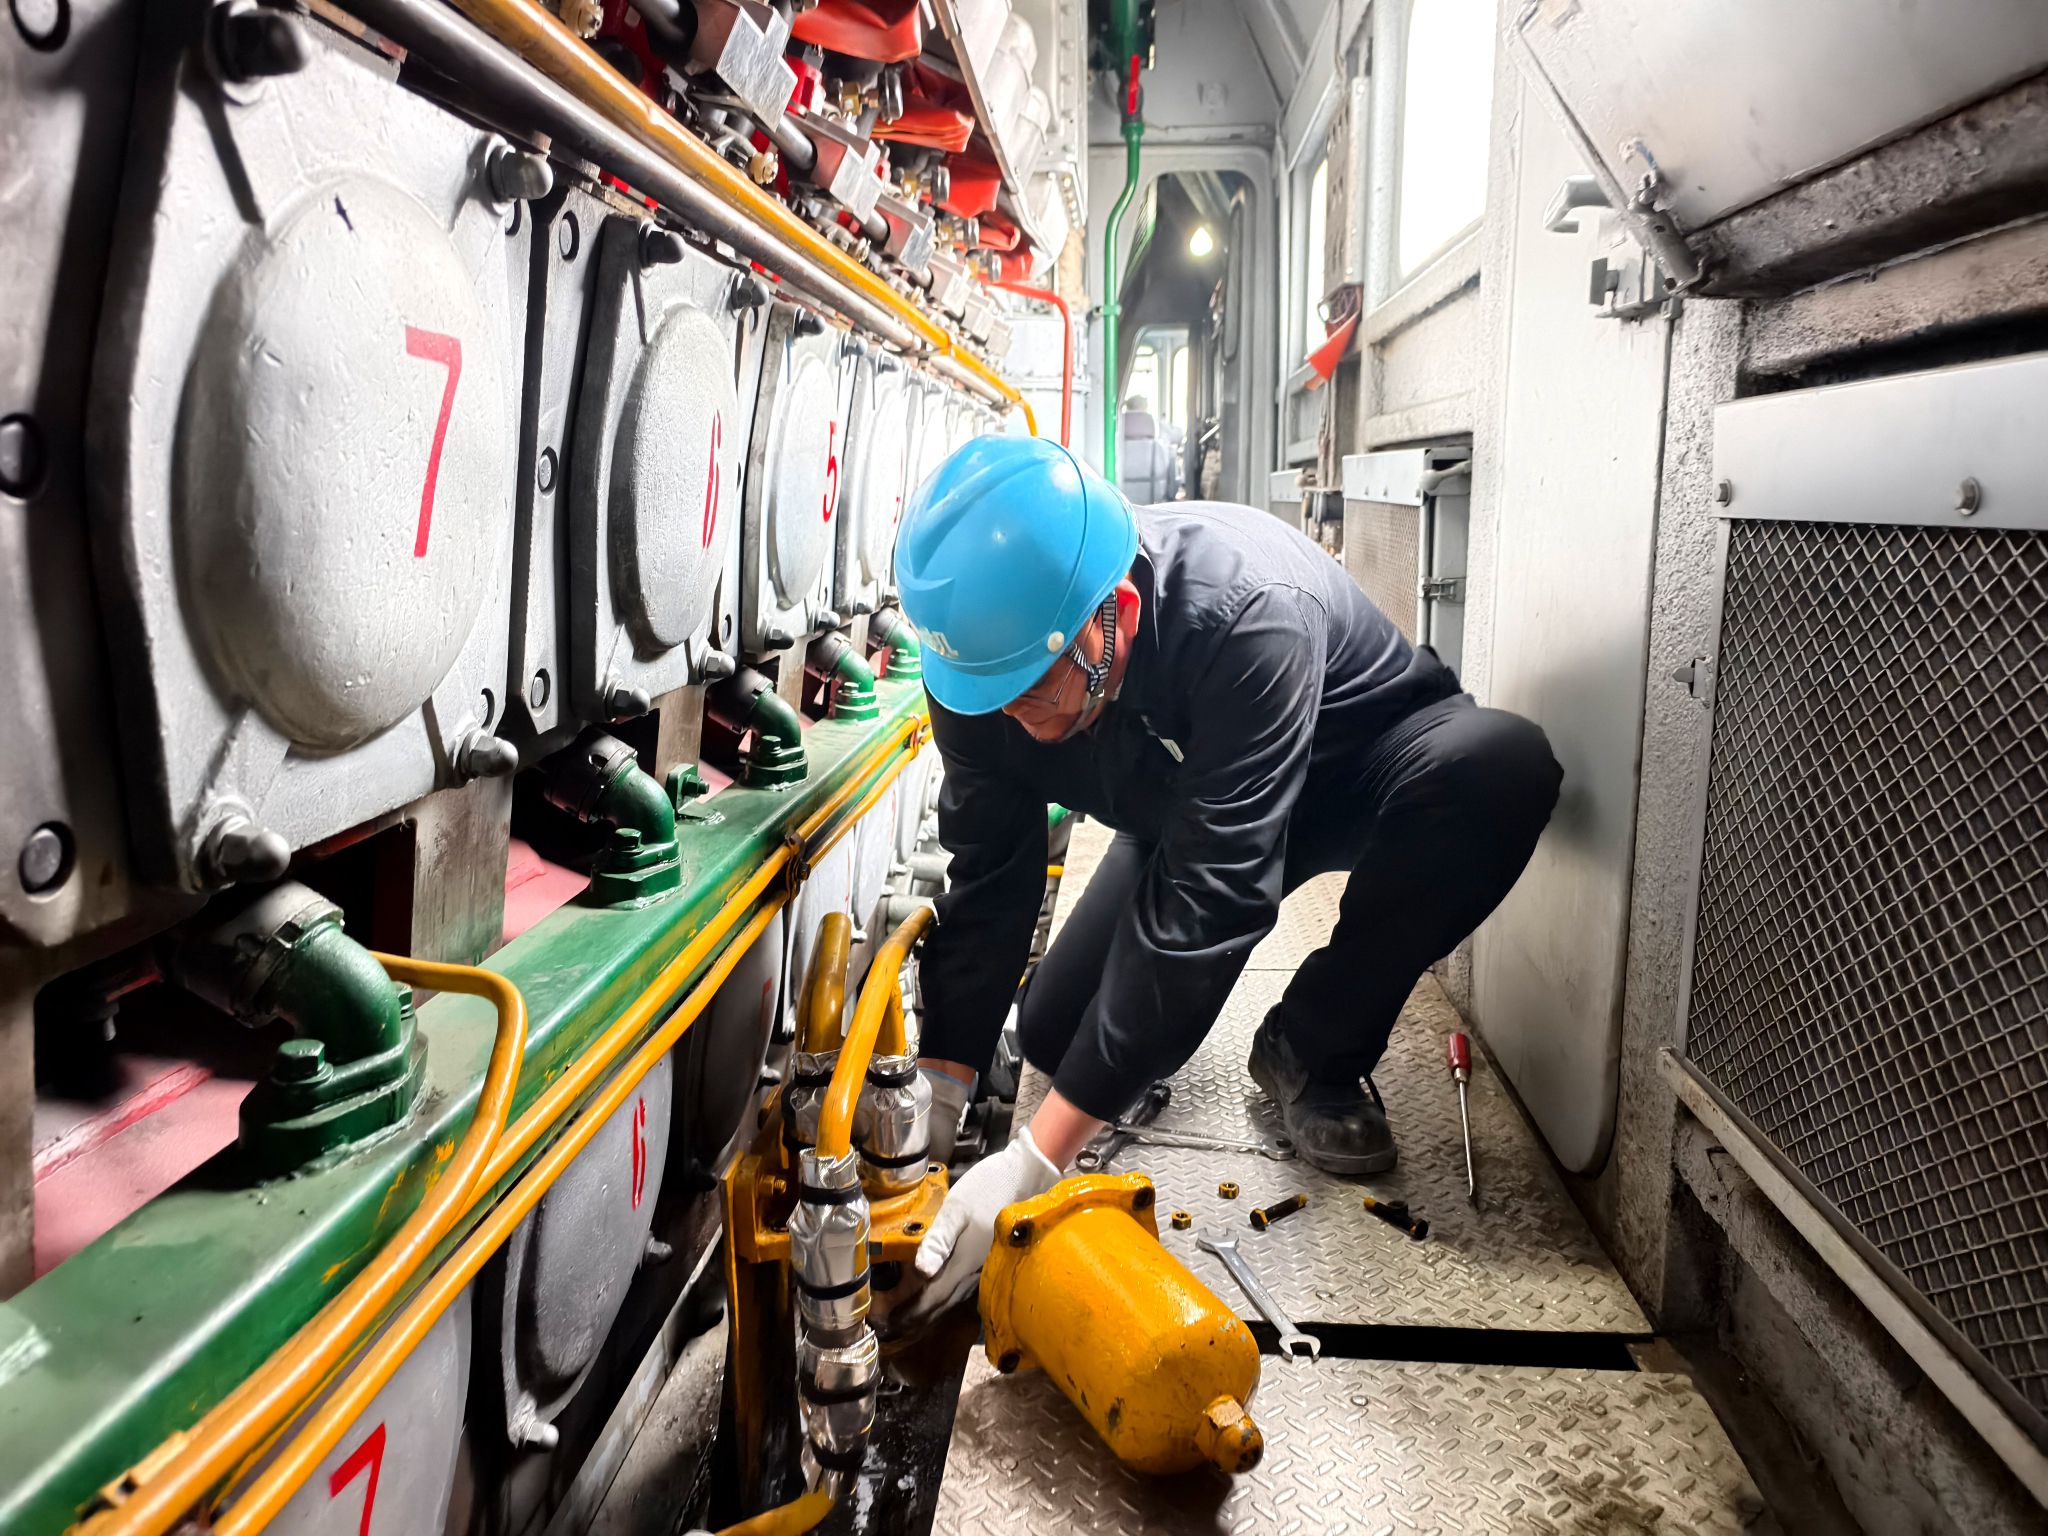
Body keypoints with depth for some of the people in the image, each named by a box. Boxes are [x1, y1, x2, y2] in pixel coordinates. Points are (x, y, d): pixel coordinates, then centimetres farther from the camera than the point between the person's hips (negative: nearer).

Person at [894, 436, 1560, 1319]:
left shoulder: (1248, 616, -43)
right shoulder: (987, 645, -25)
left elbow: (1207, 894, -46)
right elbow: (987, 881, -20)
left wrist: (1033, 1163, -47)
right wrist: (932, 1100, -28)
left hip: (1358, 776, -3)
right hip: (1183, 806, 4)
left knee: (1500, 764, -37)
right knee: (1053, 1036, -9)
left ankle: (1313, 1049, -15)